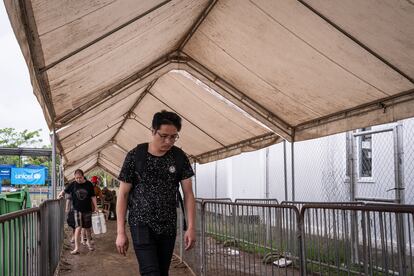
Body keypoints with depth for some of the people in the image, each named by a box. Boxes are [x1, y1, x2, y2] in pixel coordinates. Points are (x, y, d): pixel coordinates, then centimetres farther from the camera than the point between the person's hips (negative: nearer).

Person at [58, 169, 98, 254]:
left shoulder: (89, 184, -4)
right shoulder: (73, 185, -3)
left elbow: (93, 196, 1)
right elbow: (65, 191, 12)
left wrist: (95, 207, -3)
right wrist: (61, 194, -8)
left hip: (87, 209, 1)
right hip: (77, 209, -1)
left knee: (87, 227, 13)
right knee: (78, 227, -12)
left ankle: (88, 241, 38)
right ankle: (76, 248, -10)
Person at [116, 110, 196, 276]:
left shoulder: (179, 157, -1)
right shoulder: (135, 156, -8)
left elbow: (188, 193, 2)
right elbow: (123, 194, -4)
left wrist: (191, 227, -6)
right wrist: (120, 232, -7)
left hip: (168, 226, 3)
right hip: (142, 224, -3)